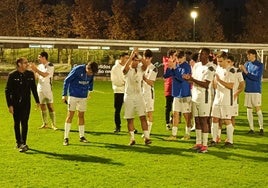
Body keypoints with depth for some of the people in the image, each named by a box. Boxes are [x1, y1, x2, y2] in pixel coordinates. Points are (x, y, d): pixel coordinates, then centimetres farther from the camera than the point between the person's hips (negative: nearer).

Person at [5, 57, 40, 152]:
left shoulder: (30, 74, 1)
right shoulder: (12, 75, -9)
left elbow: (33, 88, 11)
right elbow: (7, 90, -6)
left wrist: (37, 101, 12)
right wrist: (10, 105, -11)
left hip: (26, 102, 1)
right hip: (15, 103, -1)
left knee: (24, 122, -4)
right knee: (17, 123, 8)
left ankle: (23, 143, -1)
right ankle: (18, 142, 21)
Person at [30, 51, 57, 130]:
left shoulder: (50, 66, -9)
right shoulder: (40, 65, 11)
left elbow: (45, 75, -23)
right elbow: (36, 76, 14)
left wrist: (36, 69, -21)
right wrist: (33, 70, -2)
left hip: (47, 89, -6)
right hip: (40, 88, 6)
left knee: (50, 106, -6)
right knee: (42, 106, 9)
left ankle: (53, 124, -1)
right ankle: (45, 123, 18)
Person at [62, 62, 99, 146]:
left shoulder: (91, 73, -4)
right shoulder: (77, 69, -19)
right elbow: (67, 80, -13)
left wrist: (89, 91, 21)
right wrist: (64, 95, -12)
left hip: (83, 97, 5)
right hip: (73, 95, -5)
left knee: (81, 115, 10)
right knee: (70, 115, -5)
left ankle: (82, 136, 20)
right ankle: (66, 138, -2)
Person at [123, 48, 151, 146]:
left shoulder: (140, 69, 4)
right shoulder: (127, 70, -4)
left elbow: (145, 65, -17)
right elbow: (126, 67, -28)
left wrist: (139, 55, -23)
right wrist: (132, 55, -28)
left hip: (139, 95, 2)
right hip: (129, 96, -2)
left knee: (143, 116, -7)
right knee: (130, 119, 3)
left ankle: (146, 137, -8)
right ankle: (132, 139, 11)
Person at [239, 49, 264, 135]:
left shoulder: (260, 65, -4)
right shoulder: (247, 64, 9)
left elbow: (257, 78, -14)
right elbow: (243, 78, 10)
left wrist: (246, 72, -17)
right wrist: (242, 70, -9)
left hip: (256, 90, -5)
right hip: (248, 90, 5)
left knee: (258, 109, -4)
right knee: (249, 110, 5)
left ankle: (261, 128, 2)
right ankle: (251, 128, 11)